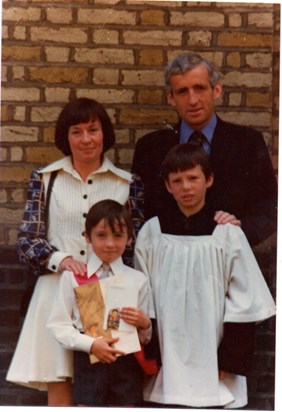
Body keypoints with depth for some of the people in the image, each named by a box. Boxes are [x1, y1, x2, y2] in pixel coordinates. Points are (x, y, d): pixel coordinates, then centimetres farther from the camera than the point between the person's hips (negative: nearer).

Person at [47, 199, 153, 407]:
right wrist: (91, 344, -15)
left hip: (127, 364, 1)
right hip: (89, 362, -1)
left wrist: (145, 324, -13)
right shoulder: (72, 277, 0)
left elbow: (146, 337, 9)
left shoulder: (138, 280, 5)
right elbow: (59, 325, -3)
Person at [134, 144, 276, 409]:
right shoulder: (151, 232, 1)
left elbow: (243, 300, -3)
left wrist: (231, 357, -6)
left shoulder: (227, 233, -4)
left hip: (212, 355, -1)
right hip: (168, 356, 2)